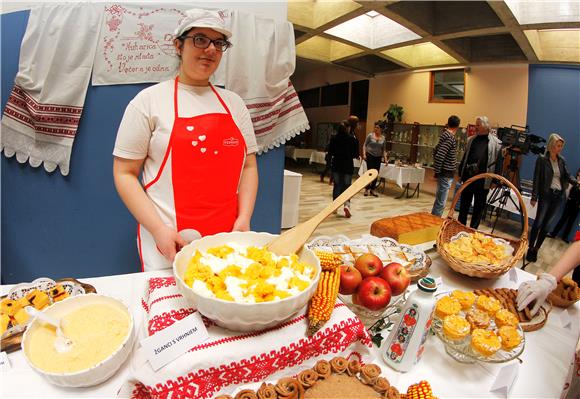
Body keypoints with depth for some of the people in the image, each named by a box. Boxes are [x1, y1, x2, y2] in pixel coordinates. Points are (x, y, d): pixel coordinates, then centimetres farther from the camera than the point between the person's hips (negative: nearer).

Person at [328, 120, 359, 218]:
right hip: (348, 166, -2)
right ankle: (347, 204, -15)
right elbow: (356, 155, -7)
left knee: (337, 185, 12)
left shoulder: (334, 138, -3)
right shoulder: (353, 139, -8)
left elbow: (330, 153, 3)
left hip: (336, 166, 2)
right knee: (347, 185, 6)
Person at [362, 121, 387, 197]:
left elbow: (384, 149, 10)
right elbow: (365, 145, -1)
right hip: (370, 156, -3)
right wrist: (364, 154, -12)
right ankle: (366, 189, 4)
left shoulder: (383, 138, 6)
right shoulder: (370, 135, -3)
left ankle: (372, 190, 13)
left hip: (378, 157, 3)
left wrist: (385, 158, 3)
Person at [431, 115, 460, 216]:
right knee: (441, 202, -4)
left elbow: (435, 150, 20)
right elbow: (439, 155, -26)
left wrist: (436, 169, 20)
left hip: (444, 173, 10)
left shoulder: (445, 134, 11)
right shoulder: (450, 137, -17)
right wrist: (437, 171, -17)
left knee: (439, 200, 18)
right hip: (446, 174, -10)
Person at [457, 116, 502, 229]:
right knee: (464, 205, 11)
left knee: (479, 207, 8)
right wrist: (460, 173, 7)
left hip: (483, 180, -3)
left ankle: (473, 230, 19)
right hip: (468, 177, 3)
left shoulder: (496, 143, -3)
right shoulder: (471, 140, 9)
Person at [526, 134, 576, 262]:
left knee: (546, 224, 7)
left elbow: (566, 175, 4)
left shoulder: (561, 160, 9)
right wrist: (534, 197, -11)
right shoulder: (542, 159, -5)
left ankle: (536, 249, 15)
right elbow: (536, 178, -7)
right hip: (546, 194, -5)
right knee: (538, 222, -6)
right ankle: (530, 248, 1)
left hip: (558, 196, 5)